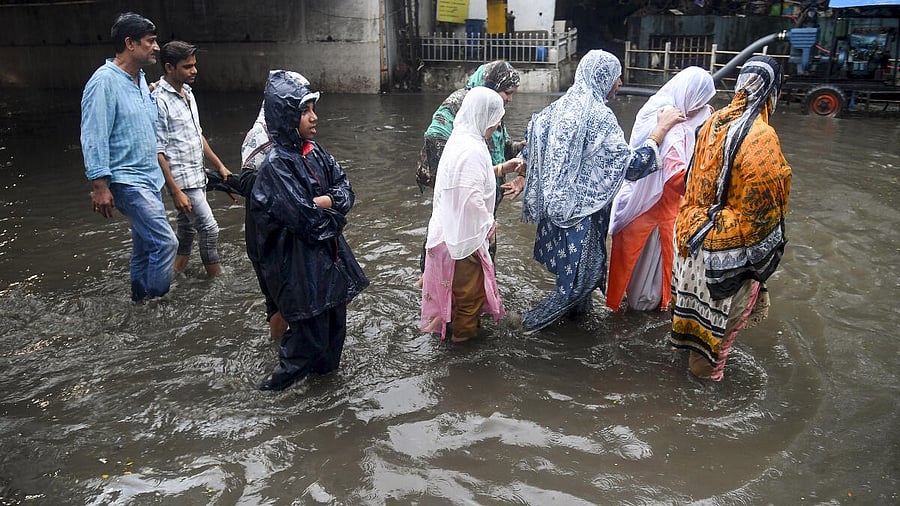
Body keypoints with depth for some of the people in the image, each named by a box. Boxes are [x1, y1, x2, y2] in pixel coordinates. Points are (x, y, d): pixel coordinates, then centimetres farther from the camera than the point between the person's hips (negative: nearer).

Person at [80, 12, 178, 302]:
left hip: (149, 178, 9)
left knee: (145, 243, 15)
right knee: (165, 242, -12)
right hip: (127, 181, -9)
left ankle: (140, 300, 29)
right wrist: (100, 185, -20)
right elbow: (93, 137, -19)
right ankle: (154, 302, 3)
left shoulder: (141, 79, 10)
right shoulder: (105, 81, -17)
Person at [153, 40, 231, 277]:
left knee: (187, 228, 16)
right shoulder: (159, 101, -18)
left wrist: (219, 165, 18)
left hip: (197, 176, 9)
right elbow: (157, 153, -19)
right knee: (209, 229, -6)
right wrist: (176, 192, -20)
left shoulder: (187, 92, 9)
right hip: (182, 180, -9)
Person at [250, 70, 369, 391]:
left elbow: (346, 192, 2)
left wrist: (319, 203, -17)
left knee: (334, 318, 18)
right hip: (299, 262, -7)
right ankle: (286, 377, 25)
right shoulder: (276, 166, -20)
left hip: (328, 253, 8)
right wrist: (331, 207, -7)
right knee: (309, 327, 3)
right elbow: (305, 219, -24)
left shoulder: (313, 151, 4)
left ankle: (325, 366, 39)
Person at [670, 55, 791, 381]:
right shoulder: (762, 136, -24)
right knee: (727, 302, 12)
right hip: (733, 237, -6)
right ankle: (706, 363, 26)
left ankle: (689, 336, 45)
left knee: (700, 287, 25)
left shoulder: (715, 122, -4)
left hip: (697, 227, 7)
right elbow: (767, 199, -20)